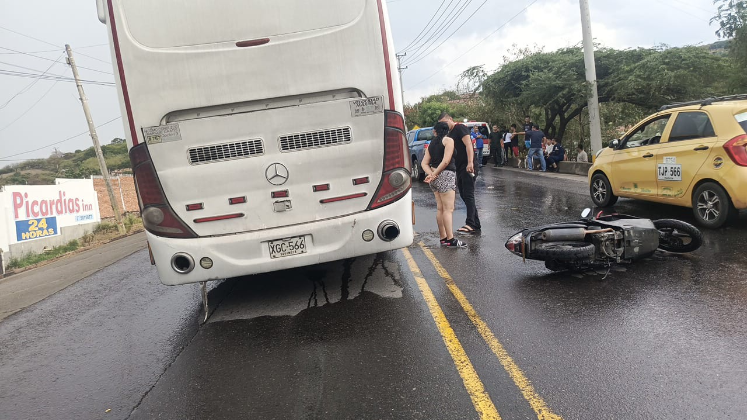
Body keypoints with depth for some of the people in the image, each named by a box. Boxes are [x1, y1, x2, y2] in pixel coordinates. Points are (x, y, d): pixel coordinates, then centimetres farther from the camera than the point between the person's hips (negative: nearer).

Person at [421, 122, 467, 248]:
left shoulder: (432, 143, 15)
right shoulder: (448, 140, -3)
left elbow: (424, 163, 8)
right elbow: (446, 161, -15)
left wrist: (431, 174, -6)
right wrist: (435, 174, -9)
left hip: (435, 178, 7)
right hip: (446, 175, -7)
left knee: (440, 208, 11)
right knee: (448, 209, -8)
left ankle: (443, 237, 14)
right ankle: (450, 239, -10)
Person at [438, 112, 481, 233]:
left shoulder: (460, 128, -7)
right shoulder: (450, 134, 20)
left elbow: (468, 145, -19)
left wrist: (470, 162, -30)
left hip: (467, 167, -10)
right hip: (459, 168, 10)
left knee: (468, 195, -12)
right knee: (464, 195, 10)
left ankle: (470, 224, -13)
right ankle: (476, 223, 15)